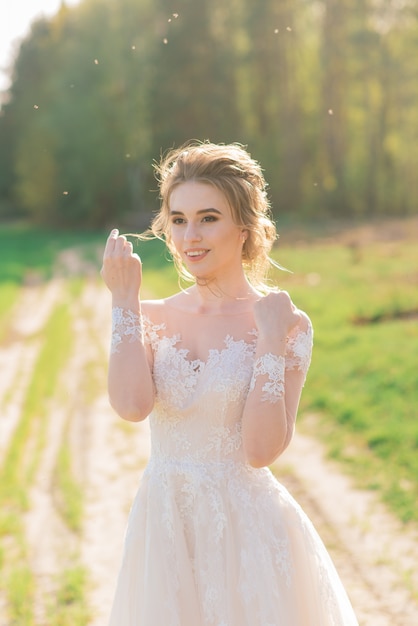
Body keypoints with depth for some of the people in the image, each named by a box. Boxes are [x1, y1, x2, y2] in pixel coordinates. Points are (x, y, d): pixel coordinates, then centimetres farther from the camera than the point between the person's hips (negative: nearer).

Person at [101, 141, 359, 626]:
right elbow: (132, 404, -18)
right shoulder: (152, 318, 2)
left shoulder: (284, 323, -8)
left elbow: (260, 450, -16)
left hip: (246, 528, -3)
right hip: (164, 527, 3)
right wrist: (123, 300, -10)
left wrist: (272, 343, -19)